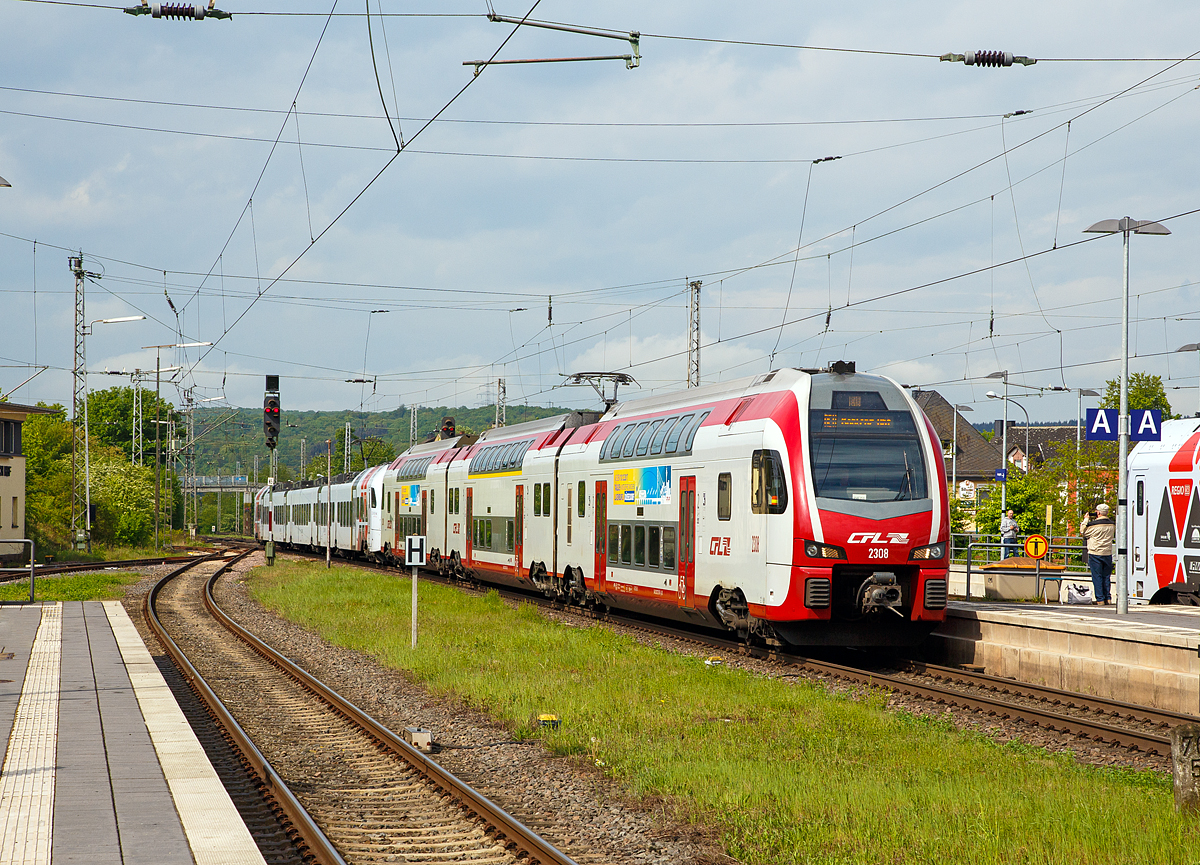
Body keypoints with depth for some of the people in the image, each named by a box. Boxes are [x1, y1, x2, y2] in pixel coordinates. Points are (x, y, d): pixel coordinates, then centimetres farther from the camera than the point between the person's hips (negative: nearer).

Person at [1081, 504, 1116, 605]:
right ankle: (1108, 598, 13)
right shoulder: (1112, 524, 4)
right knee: (1106, 576, 13)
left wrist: (1086, 519, 11)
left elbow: (1082, 531, 1)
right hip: (1108, 554, 5)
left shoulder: (1093, 524, -14)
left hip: (1095, 554, -5)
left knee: (1097, 577, 0)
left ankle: (1100, 599, -1)